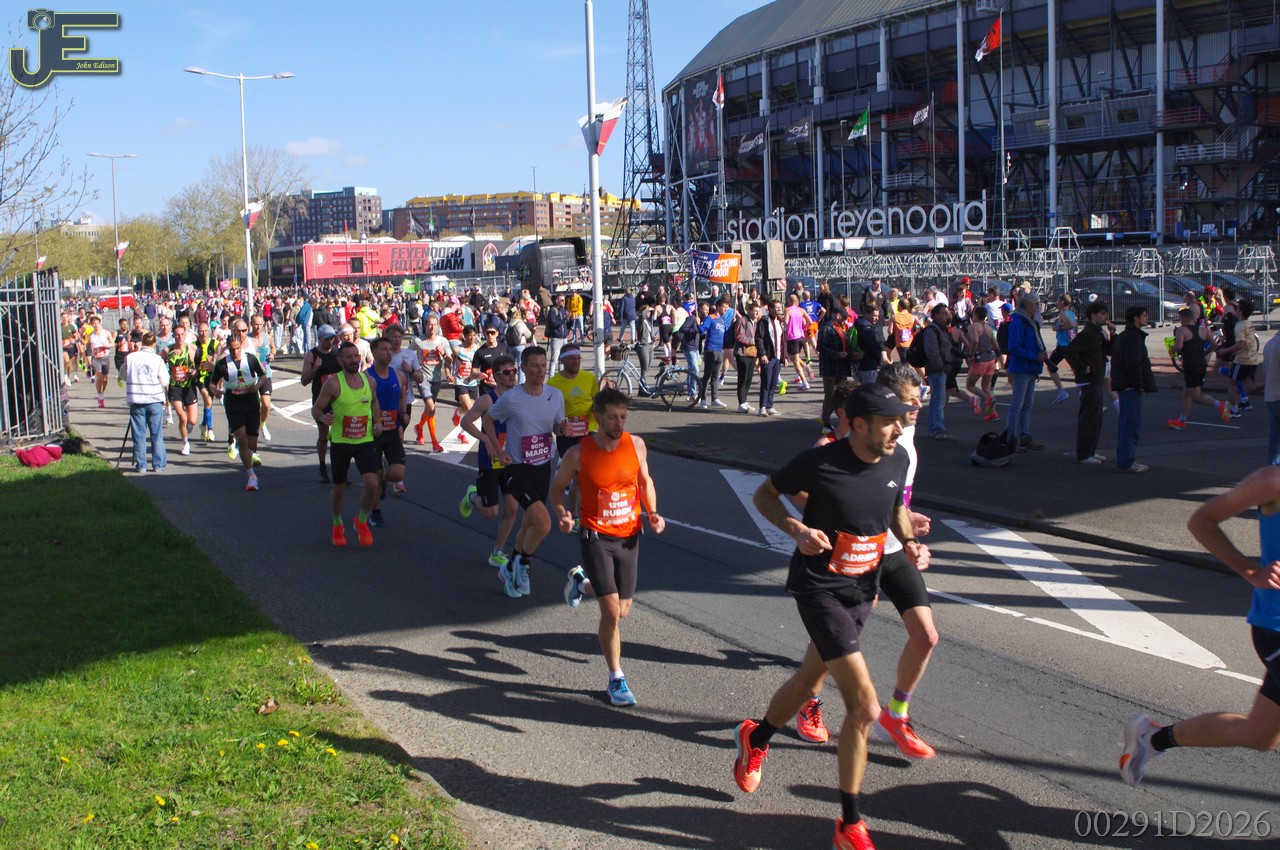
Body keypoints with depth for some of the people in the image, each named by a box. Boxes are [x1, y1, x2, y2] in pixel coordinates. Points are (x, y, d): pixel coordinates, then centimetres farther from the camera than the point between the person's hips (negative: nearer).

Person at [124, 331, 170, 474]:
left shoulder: (130, 358, -1)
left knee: (139, 435, 7)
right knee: (156, 435, 6)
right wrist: (165, 396, 15)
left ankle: (141, 465, 8)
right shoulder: (157, 359, -6)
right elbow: (165, 382, -4)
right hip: (155, 400, -1)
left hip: (136, 400, 1)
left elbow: (123, 376, 13)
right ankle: (158, 464, 7)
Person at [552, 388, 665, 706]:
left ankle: (582, 581, 45)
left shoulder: (636, 445, -4)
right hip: (596, 537, -4)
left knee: (623, 611, 14)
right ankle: (616, 679, 8)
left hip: (629, 537, 4)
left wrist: (653, 514, -3)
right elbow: (557, 487, 3)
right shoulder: (578, 454, -12)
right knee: (611, 612, -10)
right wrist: (563, 516, -16)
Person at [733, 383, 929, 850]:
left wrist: (909, 541, -2)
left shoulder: (898, 460, -4)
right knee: (864, 706, -13)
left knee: (808, 677, 25)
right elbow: (765, 495, -6)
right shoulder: (820, 462, -21)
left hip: (862, 588, 7)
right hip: (819, 588, -7)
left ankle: (756, 737, 56)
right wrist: (798, 530, -22)